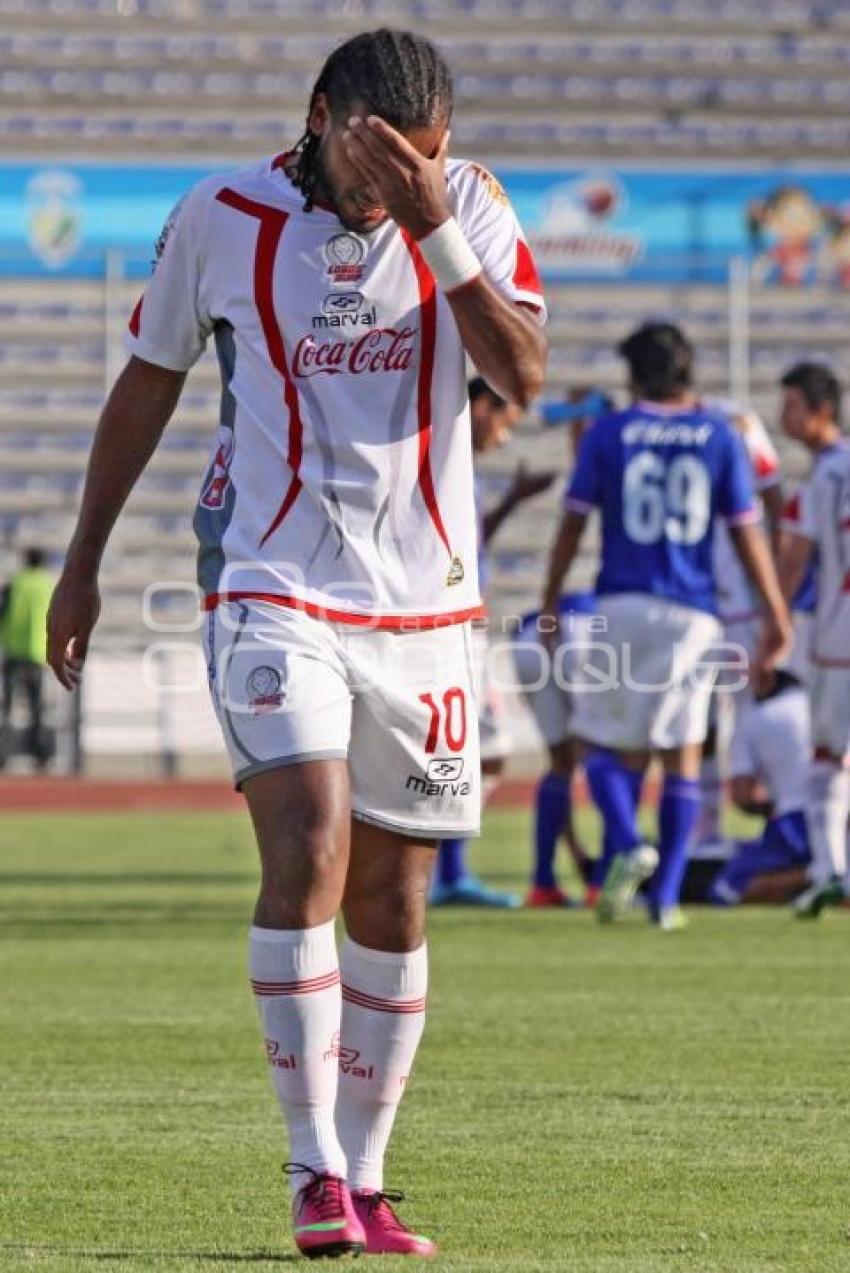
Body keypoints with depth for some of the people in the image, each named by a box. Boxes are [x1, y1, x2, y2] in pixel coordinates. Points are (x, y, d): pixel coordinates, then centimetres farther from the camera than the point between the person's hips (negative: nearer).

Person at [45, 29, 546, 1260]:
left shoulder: (468, 207, -3)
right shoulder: (223, 218, -4)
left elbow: (523, 373, -16)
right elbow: (150, 379, 10)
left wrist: (433, 227, -26)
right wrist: (84, 558, 14)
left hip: (424, 597, 2)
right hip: (275, 590, -2)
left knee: (393, 900, 7)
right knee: (309, 853, -20)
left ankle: (362, 1179, 19)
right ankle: (313, 1171, -14)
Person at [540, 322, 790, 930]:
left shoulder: (609, 434, 1)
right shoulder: (719, 436, 4)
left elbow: (574, 524, 2)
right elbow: (746, 532, 4)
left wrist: (550, 603, 11)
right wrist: (776, 613, 8)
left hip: (623, 606, -1)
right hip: (694, 613, 1)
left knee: (605, 743, 9)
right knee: (683, 752, 8)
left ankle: (629, 845, -20)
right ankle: (667, 896, 4)